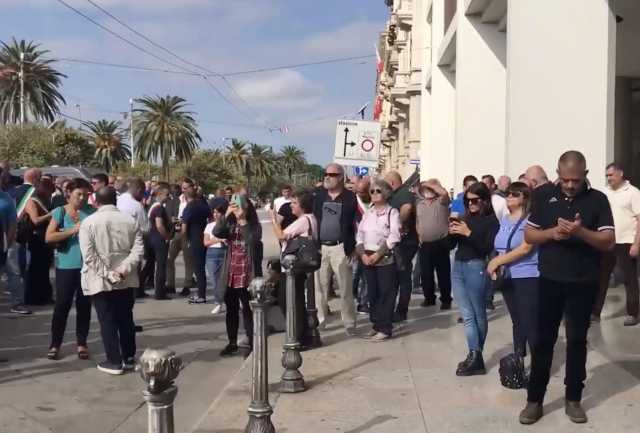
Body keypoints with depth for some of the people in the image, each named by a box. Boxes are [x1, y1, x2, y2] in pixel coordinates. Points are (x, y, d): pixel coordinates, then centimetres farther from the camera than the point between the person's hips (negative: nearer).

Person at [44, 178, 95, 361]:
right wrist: (72, 231, -18)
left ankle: (82, 343, 18)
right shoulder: (60, 212, 0)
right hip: (66, 265, -2)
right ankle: (55, 344, 12)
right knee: (62, 305, 0)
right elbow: (49, 237, -9)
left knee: (84, 305, 8)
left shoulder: (91, 211, 5)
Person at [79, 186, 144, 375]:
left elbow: (89, 255, -14)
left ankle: (114, 362, 6)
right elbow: (138, 249, -6)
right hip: (126, 280, 3)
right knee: (126, 319, 13)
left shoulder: (89, 222, -6)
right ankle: (129, 358, 21)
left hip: (100, 280, -3)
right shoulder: (130, 220, 2)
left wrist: (107, 275, -13)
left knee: (107, 321, 3)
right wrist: (123, 270, -11)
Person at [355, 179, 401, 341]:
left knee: (386, 293, -2)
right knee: (372, 293, 10)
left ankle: (385, 329, 3)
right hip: (367, 259, 5)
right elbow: (360, 234, 9)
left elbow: (393, 237, -13)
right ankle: (376, 325, 20)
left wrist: (377, 254, -16)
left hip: (385, 259, -5)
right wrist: (363, 254, -6)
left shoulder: (392, 212, -4)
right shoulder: (368, 212, 12)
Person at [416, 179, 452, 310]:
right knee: (425, 273, 9)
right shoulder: (419, 205, 13)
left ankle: (446, 300, 10)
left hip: (441, 243, -5)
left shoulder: (441, 202, -3)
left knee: (443, 273, 1)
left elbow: (444, 193, -26)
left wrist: (430, 184, -16)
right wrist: (419, 236, 10)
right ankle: (429, 298, 23)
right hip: (425, 244, 5)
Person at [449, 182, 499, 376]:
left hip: (476, 267, -5)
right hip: (457, 267, 5)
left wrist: (469, 233, -18)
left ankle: (476, 356, 7)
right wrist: (452, 233, -5)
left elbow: (488, 248, -13)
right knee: (467, 315, 4)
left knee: (478, 314, 3)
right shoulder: (465, 217, 11)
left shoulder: (491, 221, -3)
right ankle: (474, 356, 6)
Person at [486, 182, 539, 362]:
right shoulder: (504, 220, 12)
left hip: (528, 277, -8)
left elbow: (525, 248, -19)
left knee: (530, 324, -8)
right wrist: (496, 266, 2)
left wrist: (497, 261, -16)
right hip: (508, 277, 8)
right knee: (517, 322, 17)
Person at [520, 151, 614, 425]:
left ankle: (573, 399, 21)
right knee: (543, 340, 5)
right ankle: (534, 399, 13)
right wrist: (551, 232, -15)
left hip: (583, 284, -1)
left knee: (577, 340, 8)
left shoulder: (597, 200, -3)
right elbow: (528, 235, 4)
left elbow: (609, 242, -8)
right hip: (549, 281, 1)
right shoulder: (546, 197, 3)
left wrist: (581, 232, -25)